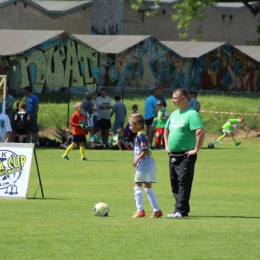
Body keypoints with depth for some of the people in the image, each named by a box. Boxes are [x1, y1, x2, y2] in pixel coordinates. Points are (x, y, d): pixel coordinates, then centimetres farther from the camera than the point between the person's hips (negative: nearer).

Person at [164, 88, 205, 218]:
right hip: (173, 155, 9)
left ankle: (180, 211, -13)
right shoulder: (174, 114, 16)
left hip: (185, 155, -9)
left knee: (183, 183, -10)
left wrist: (196, 150, -21)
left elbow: (201, 132, -24)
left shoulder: (192, 114, -13)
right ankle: (180, 209, 17)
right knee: (174, 183, 11)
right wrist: (167, 145, 22)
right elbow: (166, 129, 32)